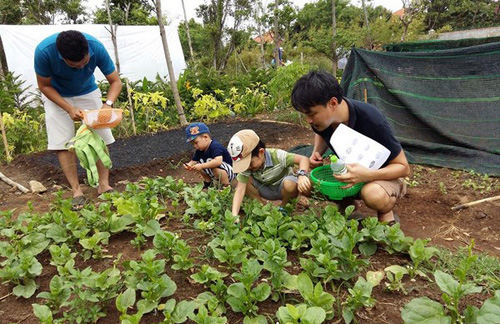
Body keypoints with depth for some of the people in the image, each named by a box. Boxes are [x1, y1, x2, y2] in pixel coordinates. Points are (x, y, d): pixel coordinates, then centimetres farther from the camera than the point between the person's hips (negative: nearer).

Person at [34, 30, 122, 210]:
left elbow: (115, 81, -21)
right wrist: (69, 109, -30)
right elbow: (44, 86, -18)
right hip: (56, 96, -1)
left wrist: (108, 104, -40)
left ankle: (104, 185, 2)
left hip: (88, 92, 1)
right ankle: (76, 191, -3)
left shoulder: (96, 47, -31)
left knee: (100, 138, -6)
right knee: (63, 143, -10)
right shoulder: (44, 51, -34)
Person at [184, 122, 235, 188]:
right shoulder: (199, 150, 2)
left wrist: (201, 166, -41)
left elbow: (218, 161, -43)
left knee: (216, 166, -37)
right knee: (197, 164, 1)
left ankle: (226, 186, -18)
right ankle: (208, 183, 14)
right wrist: (189, 165, -19)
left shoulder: (215, 146, -27)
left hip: (229, 172, -9)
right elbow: (193, 161, 5)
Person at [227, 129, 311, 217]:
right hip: (266, 191, 3)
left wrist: (302, 175, -54)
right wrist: (234, 215, -39)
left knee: (290, 184, -37)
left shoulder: (277, 156, -32)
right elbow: (240, 189, -28)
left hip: (282, 190, -2)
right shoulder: (245, 164, -23)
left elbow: (304, 159, -33)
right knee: (245, 181, -23)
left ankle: (283, 207, -5)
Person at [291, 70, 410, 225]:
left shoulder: (372, 121, -34)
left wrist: (367, 175, -43)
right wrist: (317, 153, -14)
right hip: (347, 173, 6)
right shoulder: (322, 119, -18)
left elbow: (403, 167, -23)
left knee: (374, 195, -40)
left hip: (381, 175, -6)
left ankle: (386, 217, -5)